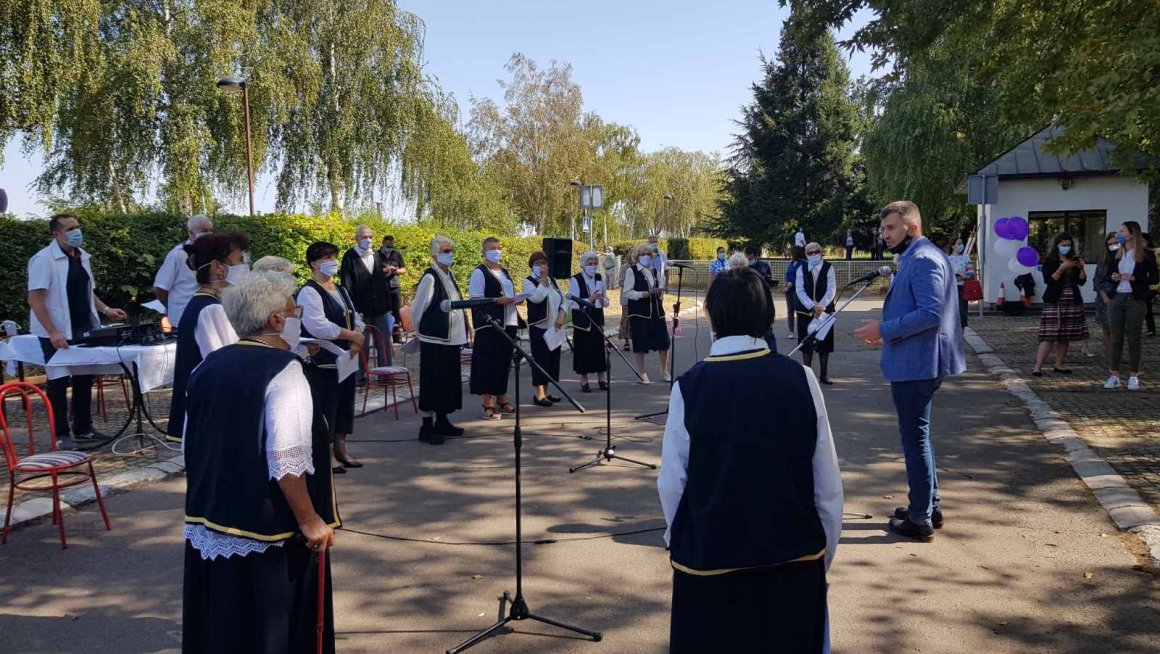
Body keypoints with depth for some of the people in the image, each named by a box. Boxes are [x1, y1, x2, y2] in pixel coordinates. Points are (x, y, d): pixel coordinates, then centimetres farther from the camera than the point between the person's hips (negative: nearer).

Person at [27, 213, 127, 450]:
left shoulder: (82, 256, 10)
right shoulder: (44, 260, -13)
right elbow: (35, 298, -18)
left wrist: (106, 310, 6)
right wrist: (52, 332, -25)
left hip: (83, 330, 7)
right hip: (57, 333, -7)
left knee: (84, 379, 12)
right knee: (59, 382, 2)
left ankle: (83, 428, 23)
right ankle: (61, 435, 11)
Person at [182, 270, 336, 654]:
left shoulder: (208, 367, 6)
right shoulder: (282, 369, -16)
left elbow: (190, 447, 14)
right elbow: (287, 460, -24)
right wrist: (310, 521, -15)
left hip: (209, 525, 7)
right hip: (265, 532, -7)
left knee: (218, 623, 19)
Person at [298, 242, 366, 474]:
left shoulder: (341, 291, 15)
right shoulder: (309, 293, -13)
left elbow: (355, 318, 15)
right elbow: (319, 326, -24)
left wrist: (357, 339, -7)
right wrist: (353, 335, -18)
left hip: (345, 358, 9)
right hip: (322, 361, -9)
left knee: (344, 404, 15)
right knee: (324, 408, -2)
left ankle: (340, 449, 27)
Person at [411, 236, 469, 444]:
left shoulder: (449, 275, 11)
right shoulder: (430, 278, -14)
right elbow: (417, 310, -10)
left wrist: (465, 327, 13)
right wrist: (423, 332, 2)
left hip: (451, 339, 8)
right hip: (434, 341, -8)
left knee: (449, 382, 14)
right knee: (432, 382, -1)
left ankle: (442, 421, 26)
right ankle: (427, 427, 7)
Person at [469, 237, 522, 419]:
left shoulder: (504, 272, 19)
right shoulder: (479, 273, -5)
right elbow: (475, 300, -12)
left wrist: (516, 300, 6)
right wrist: (499, 300, -21)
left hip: (508, 323, 8)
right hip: (489, 325, -7)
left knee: (505, 362, 11)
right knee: (489, 363, -6)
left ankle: (502, 400, 22)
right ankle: (488, 404, -2)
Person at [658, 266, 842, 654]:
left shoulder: (689, 387, -13)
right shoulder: (800, 379, -9)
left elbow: (671, 484, -9)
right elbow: (828, 484, -6)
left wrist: (680, 542, 10)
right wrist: (823, 557, 8)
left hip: (711, 561, -1)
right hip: (795, 558, 2)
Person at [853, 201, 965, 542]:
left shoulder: (923, 260, -17)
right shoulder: (917, 258, 15)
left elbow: (930, 313, -26)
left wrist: (884, 329, -21)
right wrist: (887, 332, 11)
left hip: (916, 364, -11)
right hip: (916, 363, 11)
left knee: (915, 438, -1)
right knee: (917, 435, 20)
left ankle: (920, 520, 9)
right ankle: (929, 505, 31)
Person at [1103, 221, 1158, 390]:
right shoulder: (1116, 254, 11)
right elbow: (1107, 276, 18)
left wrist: (1134, 278, -17)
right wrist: (1112, 277, -4)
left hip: (1135, 301, -4)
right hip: (1116, 299, 4)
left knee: (1133, 339, 1)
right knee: (1116, 338, 4)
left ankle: (1133, 376, 8)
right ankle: (1114, 375, 8)